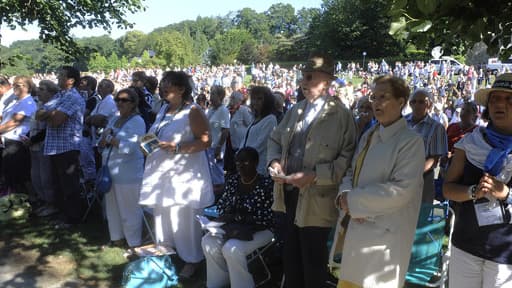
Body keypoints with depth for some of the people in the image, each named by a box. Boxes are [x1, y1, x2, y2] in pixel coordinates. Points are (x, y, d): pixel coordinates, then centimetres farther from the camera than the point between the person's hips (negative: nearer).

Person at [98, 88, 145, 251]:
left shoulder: (137, 122, -12)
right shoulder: (114, 120, 14)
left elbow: (129, 147, -23)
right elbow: (101, 144, 13)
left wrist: (110, 138, -13)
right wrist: (105, 140, -10)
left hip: (128, 175, -8)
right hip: (110, 171, 8)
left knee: (129, 210, 0)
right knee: (112, 208, 17)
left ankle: (134, 243, 13)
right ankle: (116, 237, 33)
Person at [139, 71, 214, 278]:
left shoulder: (193, 111, -11)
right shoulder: (164, 109, 13)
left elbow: (205, 141, -17)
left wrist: (177, 147, -24)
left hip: (183, 174, -8)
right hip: (161, 172, 8)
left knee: (184, 218, -2)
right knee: (162, 214, 16)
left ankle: (191, 259, 14)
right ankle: (164, 252, 34)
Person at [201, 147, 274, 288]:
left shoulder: (267, 184, -17)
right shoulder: (232, 180, 1)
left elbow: (266, 218, -20)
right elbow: (221, 203, 13)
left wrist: (235, 217, -22)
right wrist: (224, 216, -10)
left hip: (260, 230, -6)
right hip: (234, 226, 6)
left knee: (231, 249, -30)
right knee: (208, 242, -18)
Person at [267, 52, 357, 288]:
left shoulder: (341, 115, -11)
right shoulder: (295, 110, 10)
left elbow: (347, 159, -17)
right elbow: (275, 139, 18)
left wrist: (314, 176, -23)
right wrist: (274, 161, -2)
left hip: (316, 200, -6)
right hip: (290, 193, 6)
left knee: (313, 259, 10)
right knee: (291, 254, 20)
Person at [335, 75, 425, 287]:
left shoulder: (410, 141, -11)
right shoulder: (368, 135, 11)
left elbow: (401, 191, -20)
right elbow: (352, 173, 13)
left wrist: (353, 199, -17)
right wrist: (344, 195, -9)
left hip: (385, 233, -6)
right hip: (357, 228, 7)